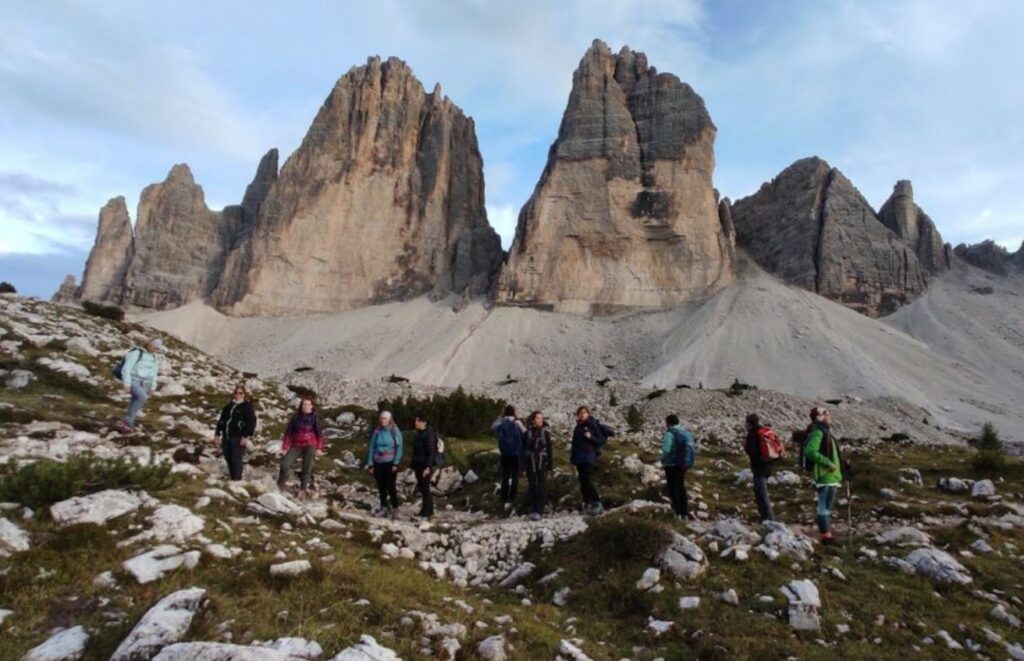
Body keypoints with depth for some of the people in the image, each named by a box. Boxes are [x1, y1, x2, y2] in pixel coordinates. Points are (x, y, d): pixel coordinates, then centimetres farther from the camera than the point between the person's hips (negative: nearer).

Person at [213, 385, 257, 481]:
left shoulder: (247, 406, -4)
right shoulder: (229, 405, 15)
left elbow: (251, 422, -12)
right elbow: (221, 419, 20)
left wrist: (245, 436, -18)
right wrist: (217, 433, 15)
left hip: (238, 437, -6)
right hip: (226, 436, 6)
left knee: (236, 459, -7)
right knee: (228, 458, 12)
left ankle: (236, 480, -1)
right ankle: (232, 478, 27)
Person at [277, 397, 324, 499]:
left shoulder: (315, 417, -4)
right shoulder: (296, 416, -1)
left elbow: (319, 433, -5)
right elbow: (288, 431, 2)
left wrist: (319, 448, -11)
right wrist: (285, 447, -1)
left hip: (310, 445, -1)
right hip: (296, 445, 1)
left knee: (307, 467, -6)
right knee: (285, 464, -9)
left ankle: (303, 489, 3)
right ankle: (279, 486, 11)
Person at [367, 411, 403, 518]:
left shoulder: (395, 431, -6)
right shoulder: (376, 431, 3)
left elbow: (399, 447, -7)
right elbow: (372, 447, 6)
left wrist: (396, 463, -12)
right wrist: (370, 463, 3)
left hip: (390, 462, -4)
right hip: (378, 462, 4)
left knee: (391, 486, -4)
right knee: (381, 486, 10)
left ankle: (394, 508, 9)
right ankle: (384, 507, 23)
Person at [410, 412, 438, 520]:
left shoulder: (428, 434, -14)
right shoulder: (417, 434, 11)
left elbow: (431, 451, -18)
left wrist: (428, 466, -22)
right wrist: (413, 465, 16)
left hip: (425, 465, -9)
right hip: (418, 465, 9)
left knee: (425, 488, -4)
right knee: (421, 487, 14)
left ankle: (426, 512, 4)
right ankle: (429, 510, 25)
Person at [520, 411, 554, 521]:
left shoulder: (545, 432, 0)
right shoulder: (527, 433, 1)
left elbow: (550, 449, 1)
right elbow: (523, 450, 3)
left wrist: (550, 463, -3)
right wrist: (522, 464, -1)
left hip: (542, 462, -1)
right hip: (531, 463, 1)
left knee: (542, 486, -2)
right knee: (532, 486, 7)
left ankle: (539, 510, 0)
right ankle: (533, 510, 17)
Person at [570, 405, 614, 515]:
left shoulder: (593, 425, -5)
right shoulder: (578, 427, 14)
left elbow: (602, 440, -6)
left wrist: (591, 437, -21)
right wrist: (572, 457, 20)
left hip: (588, 457, -7)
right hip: (578, 458, 7)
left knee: (587, 481, -15)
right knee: (583, 482, 7)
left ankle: (597, 503, -10)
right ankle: (587, 504, 12)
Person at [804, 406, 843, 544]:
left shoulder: (825, 432, 17)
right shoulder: (817, 432, -15)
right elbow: (810, 451, -28)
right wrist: (828, 463, -25)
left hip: (831, 476, 10)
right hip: (825, 475, -10)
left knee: (827, 506, 14)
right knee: (825, 506, -6)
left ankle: (827, 534, 22)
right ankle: (826, 535, -3)